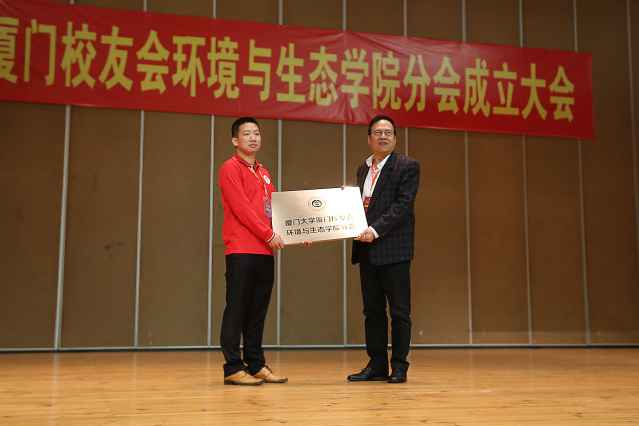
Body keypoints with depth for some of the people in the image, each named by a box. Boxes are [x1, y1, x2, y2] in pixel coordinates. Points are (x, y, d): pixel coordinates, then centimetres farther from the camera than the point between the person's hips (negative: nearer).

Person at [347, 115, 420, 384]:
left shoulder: (408, 166, -2)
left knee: (399, 310, 0)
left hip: (394, 248, -6)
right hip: (367, 250, 6)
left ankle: (399, 366, 9)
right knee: (372, 310, 9)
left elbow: (403, 204, -12)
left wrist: (376, 229, -21)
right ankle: (377, 365, 17)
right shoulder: (363, 170, 18)